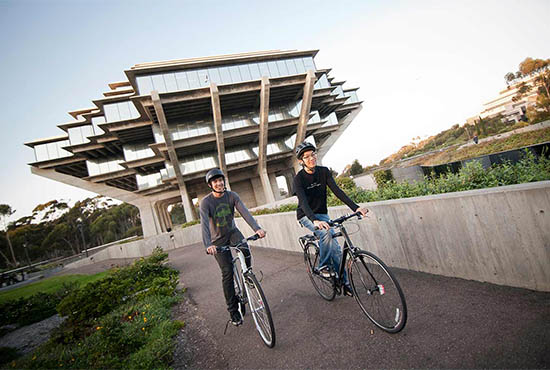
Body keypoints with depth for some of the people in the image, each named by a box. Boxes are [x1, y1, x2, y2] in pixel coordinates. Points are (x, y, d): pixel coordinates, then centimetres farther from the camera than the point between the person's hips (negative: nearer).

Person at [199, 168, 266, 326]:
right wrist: (208, 244, -48)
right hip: (218, 239, -2)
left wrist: (257, 228, -40)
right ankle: (233, 310, 11)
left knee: (245, 250, -29)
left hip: (232, 232, 2)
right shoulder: (206, 202, -19)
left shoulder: (232, 196, -11)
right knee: (227, 273, -4)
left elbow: (244, 212, -24)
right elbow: (204, 223, -31)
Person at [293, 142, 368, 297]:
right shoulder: (298, 179, -19)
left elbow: (337, 191, -15)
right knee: (326, 233, -32)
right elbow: (303, 202, -32)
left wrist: (355, 207, -27)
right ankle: (323, 266, -11)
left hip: (322, 214, 4)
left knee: (336, 248, -4)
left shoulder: (324, 171, -6)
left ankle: (344, 282, 11)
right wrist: (315, 221, -49)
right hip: (306, 216, -4)